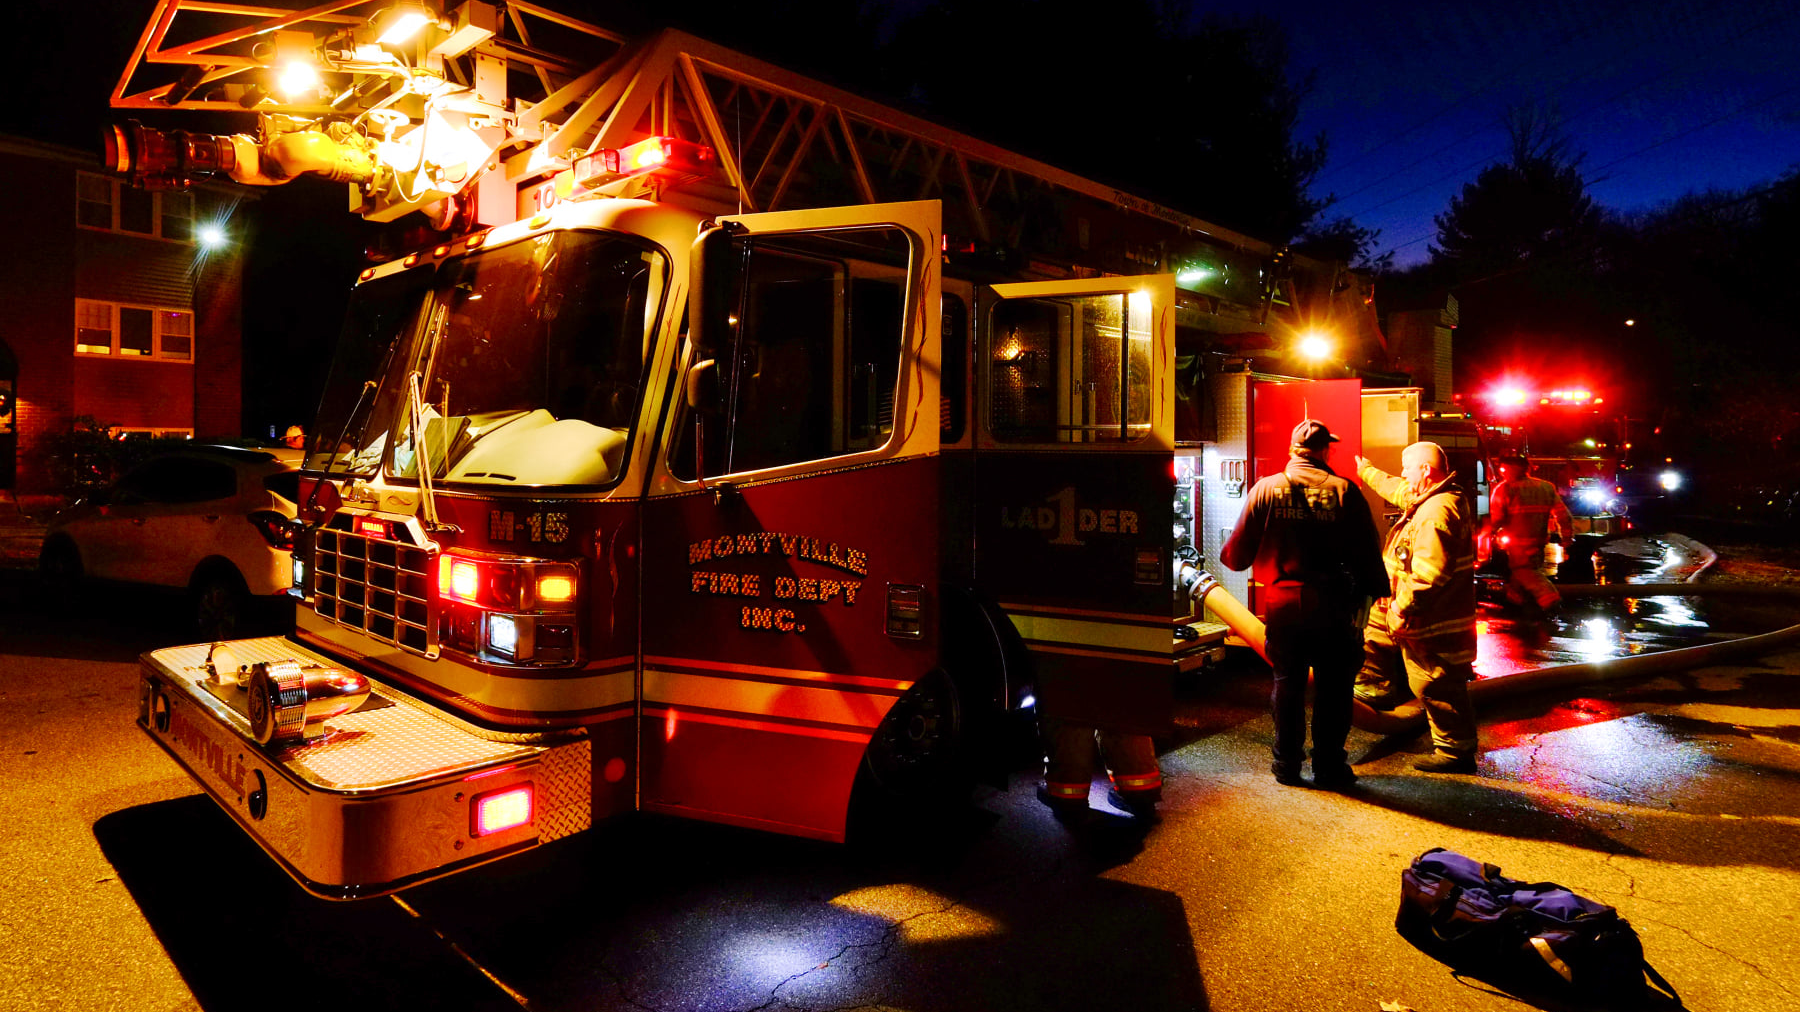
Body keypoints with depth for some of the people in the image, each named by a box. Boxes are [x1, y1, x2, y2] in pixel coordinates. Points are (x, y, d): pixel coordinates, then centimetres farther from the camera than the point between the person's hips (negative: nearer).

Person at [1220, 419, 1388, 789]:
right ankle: (1329, 766, 16)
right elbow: (1368, 550, -4)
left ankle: (1287, 764, 21)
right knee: (1333, 688, 10)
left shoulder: (1266, 489, -2)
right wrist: (1378, 590, 9)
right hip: (1333, 606, -1)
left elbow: (1239, 549, 1)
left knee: (1287, 683, 13)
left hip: (1282, 602, 2)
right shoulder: (1345, 491, -6)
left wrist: (1227, 558, 23)